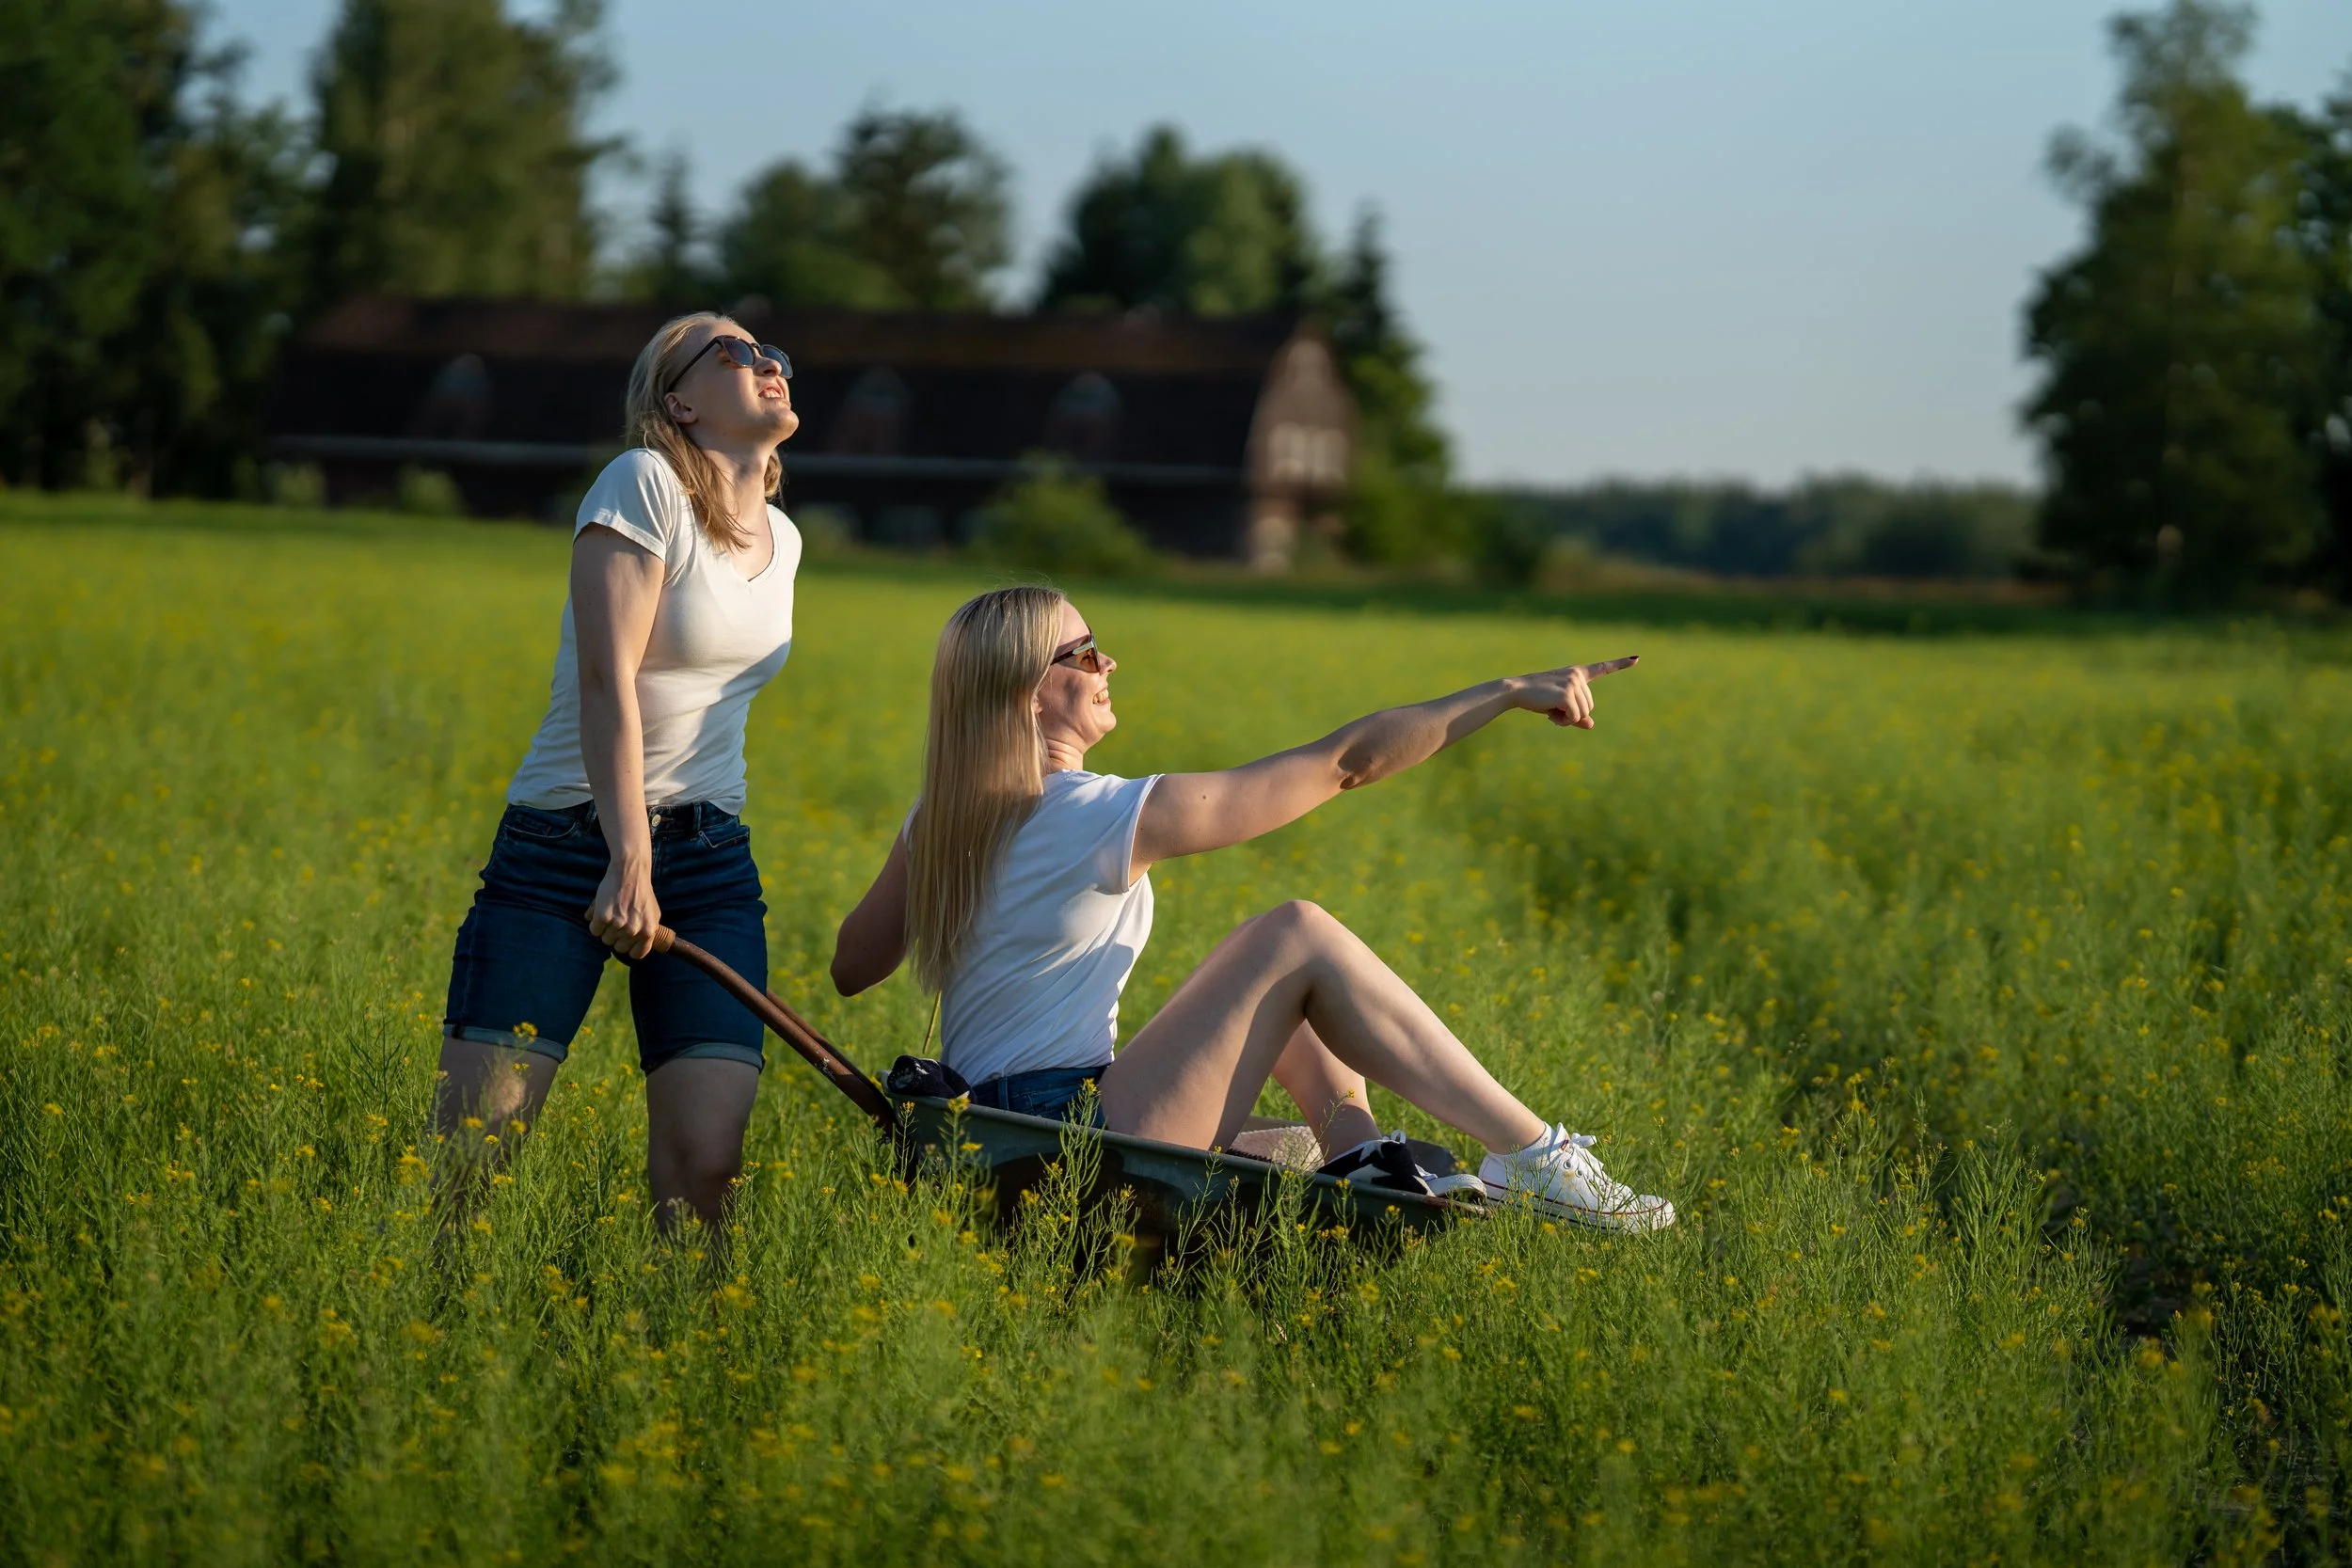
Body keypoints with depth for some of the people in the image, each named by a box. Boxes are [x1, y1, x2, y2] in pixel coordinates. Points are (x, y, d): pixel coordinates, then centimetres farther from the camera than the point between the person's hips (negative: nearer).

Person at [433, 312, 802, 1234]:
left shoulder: (782, 540, 12)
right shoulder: (646, 483, -8)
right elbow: (607, 681, -16)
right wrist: (629, 861, -24)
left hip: (711, 864, 5)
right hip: (564, 848, -5)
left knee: (705, 1165, -9)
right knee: (469, 1146, -11)